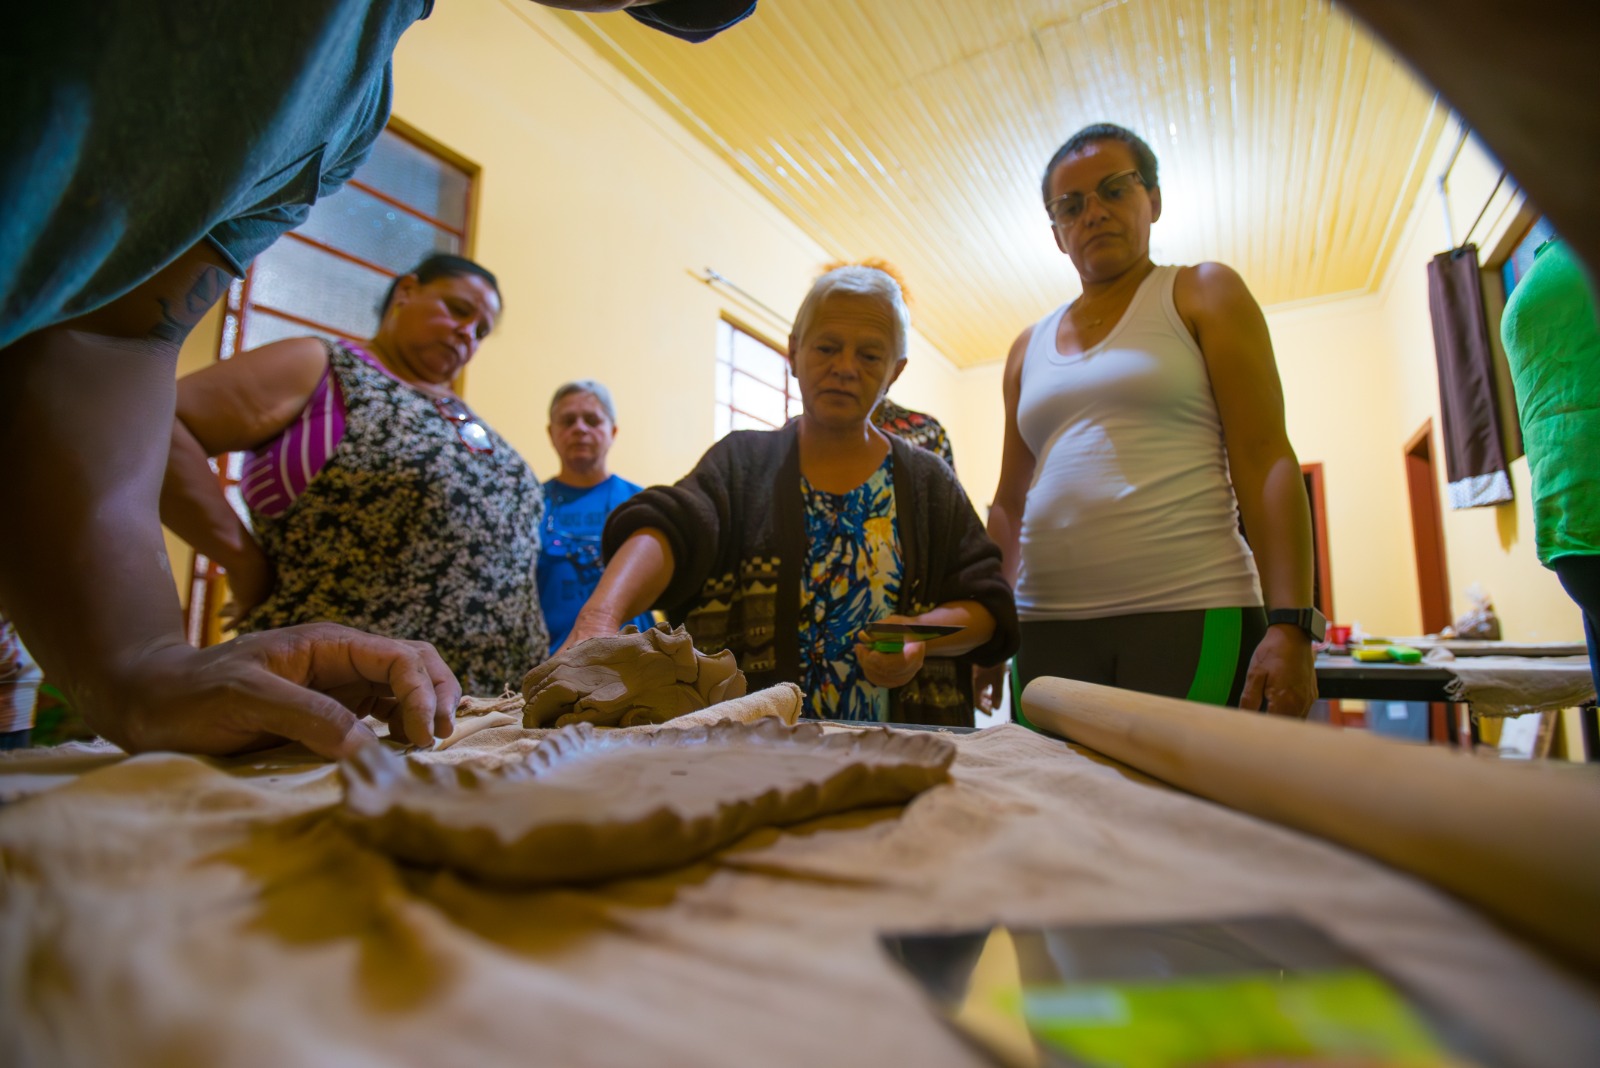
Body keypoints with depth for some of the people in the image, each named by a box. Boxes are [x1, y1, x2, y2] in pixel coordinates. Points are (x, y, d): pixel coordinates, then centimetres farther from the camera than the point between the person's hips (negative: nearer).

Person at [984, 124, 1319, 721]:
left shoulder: (1204, 293, 9)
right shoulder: (1029, 349, 18)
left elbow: (1265, 461, -1)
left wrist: (1290, 624, -12)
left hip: (1190, 616, -3)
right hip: (1048, 627, 3)